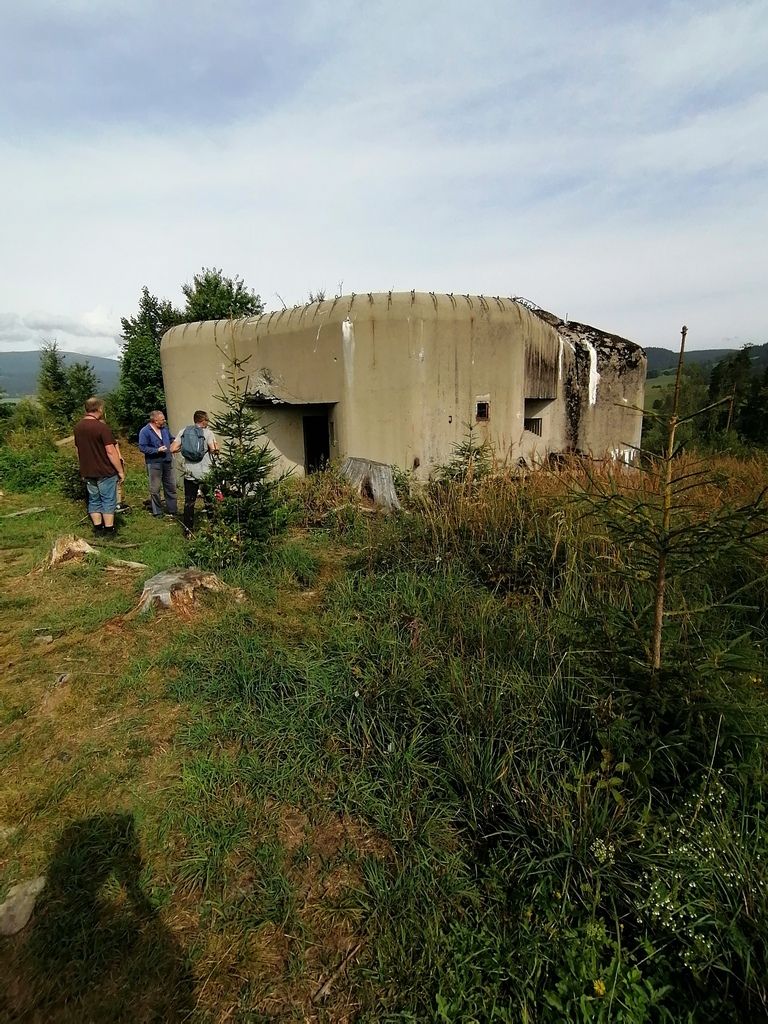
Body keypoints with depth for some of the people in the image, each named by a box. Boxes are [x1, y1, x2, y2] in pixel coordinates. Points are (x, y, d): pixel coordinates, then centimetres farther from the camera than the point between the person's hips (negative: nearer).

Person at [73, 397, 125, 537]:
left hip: (88, 472, 7)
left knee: (94, 500, 13)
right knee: (108, 500, 2)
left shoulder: (78, 427, 6)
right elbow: (111, 452, -19)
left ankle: (98, 528, 18)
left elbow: (78, 450, 14)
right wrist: (121, 471, -12)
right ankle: (109, 530, 5)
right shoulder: (101, 427, -17)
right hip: (105, 472, -6)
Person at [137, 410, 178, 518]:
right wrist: (157, 450, -20)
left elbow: (171, 439, 24)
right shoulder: (145, 431, -11)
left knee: (171, 487, 9)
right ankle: (157, 512, 15)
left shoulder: (165, 428, 8)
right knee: (155, 489, 3)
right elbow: (142, 447, -15)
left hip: (168, 462, 6)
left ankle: (171, 511, 19)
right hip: (154, 464, -6)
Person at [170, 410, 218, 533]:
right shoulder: (208, 432, -6)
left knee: (189, 502, 9)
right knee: (209, 500, 11)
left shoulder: (184, 431, 5)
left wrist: (183, 448, 17)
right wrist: (216, 449, 7)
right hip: (205, 472, -3)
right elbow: (213, 450, -15)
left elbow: (173, 449, -1)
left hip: (189, 472, 3)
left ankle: (188, 529, 12)